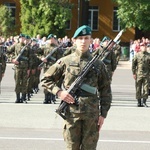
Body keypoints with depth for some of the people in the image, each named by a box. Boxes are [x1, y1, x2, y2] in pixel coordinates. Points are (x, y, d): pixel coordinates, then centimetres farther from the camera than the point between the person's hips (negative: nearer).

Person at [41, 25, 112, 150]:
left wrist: (103, 114, 2)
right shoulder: (65, 62, 3)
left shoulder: (98, 64, 6)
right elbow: (46, 80, 9)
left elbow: (105, 91, 9)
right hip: (71, 112, -1)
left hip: (92, 114, 1)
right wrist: (58, 92, -8)